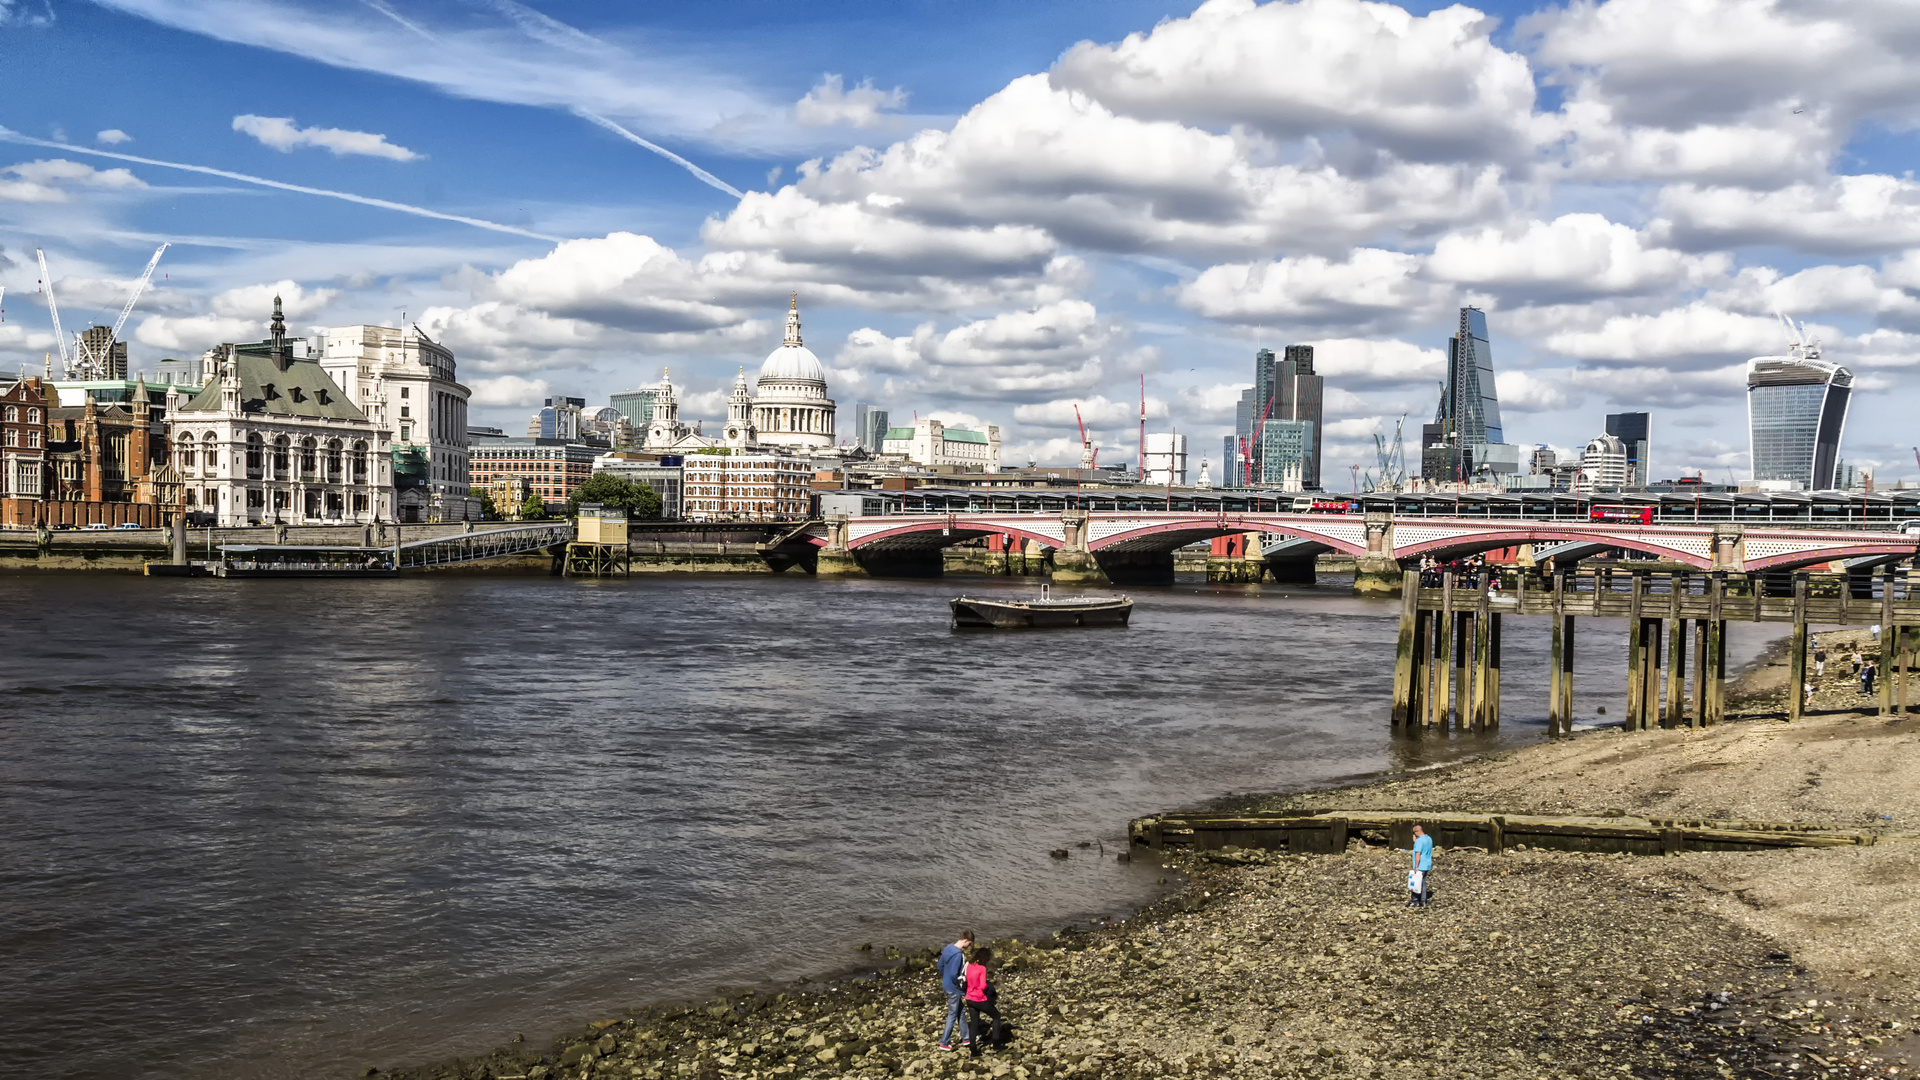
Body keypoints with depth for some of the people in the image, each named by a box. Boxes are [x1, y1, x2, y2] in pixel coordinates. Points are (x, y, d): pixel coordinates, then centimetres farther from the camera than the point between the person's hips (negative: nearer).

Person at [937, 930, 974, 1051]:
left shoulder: (948, 949, 1)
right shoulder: (958, 955, -27)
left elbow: (940, 966, 12)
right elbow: (953, 974, -30)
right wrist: (960, 986, -14)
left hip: (947, 985, 9)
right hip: (954, 989, -9)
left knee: (960, 1012, 21)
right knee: (952, 1016, 5)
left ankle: (965, 1037, 34)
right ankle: (944, 1043, 13)